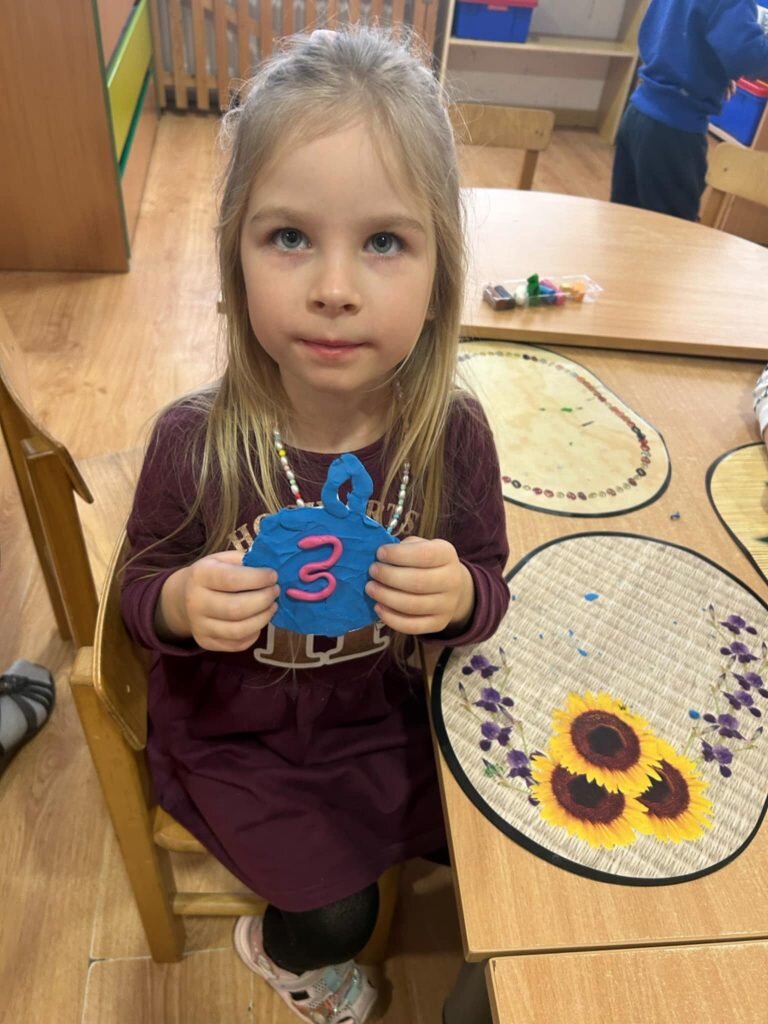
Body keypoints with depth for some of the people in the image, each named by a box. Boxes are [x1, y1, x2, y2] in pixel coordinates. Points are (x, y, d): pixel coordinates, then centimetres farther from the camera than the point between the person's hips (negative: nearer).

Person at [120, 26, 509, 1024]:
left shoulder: (452, 433, -21)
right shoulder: (192, 443, -26)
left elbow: (489, 587, -8)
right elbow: (139, 591, -9)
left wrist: (460, 595, -31)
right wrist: (181, 604, -33)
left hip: (379, 714, 3)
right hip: (231, 734, -2)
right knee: (338, 913, 4)